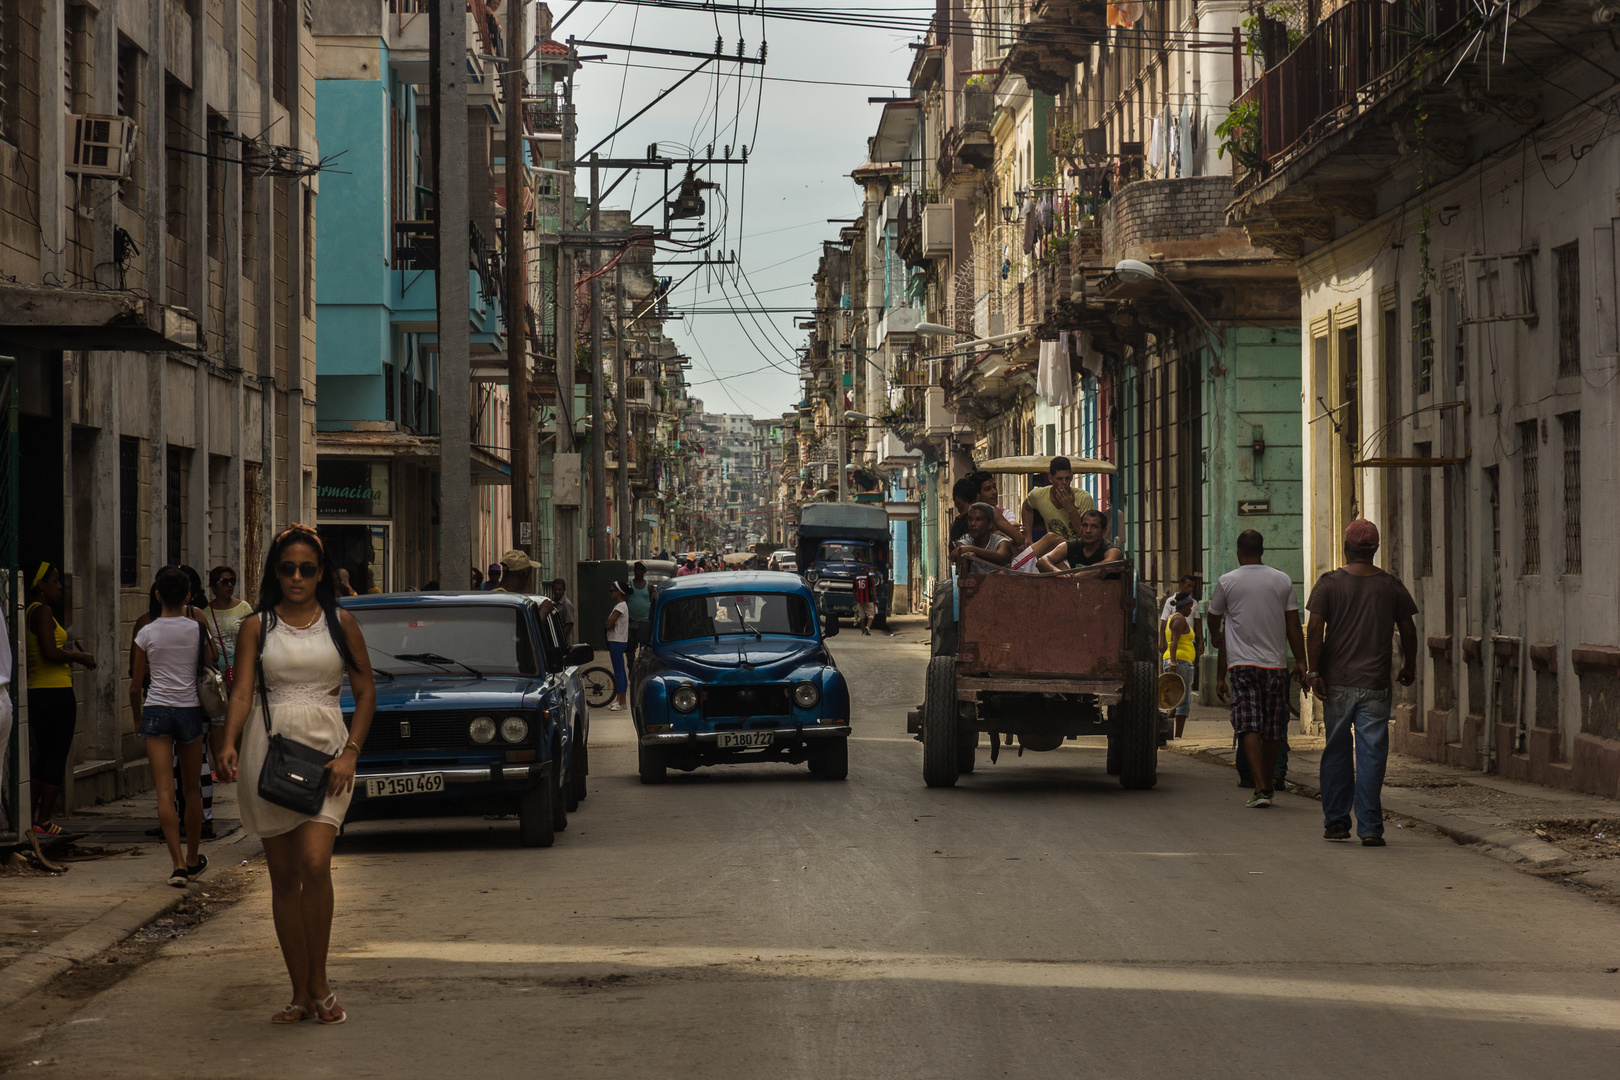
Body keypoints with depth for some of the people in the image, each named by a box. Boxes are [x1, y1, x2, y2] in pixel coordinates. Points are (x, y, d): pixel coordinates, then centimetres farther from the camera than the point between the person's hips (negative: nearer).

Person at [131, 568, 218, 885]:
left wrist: (138, 717, 18)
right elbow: (212, 657, 20)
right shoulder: (197, 629, -1)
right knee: (192, 788, 15)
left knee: (164, 790, -6)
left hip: (155, 709, -1)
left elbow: (135, 685, 2)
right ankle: (193, 859, 26)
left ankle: (178, 864, -16)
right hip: (189, 709, 1)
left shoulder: (147, 633, -2)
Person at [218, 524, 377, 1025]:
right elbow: (243, 691, -1)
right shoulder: (257, 627, 7)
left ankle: (320, 985, -5)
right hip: (269, 746, 1)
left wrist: (351, 752, -4)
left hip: (326, 745, -1)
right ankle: (301, 993, 10)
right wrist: (230, 744, -19)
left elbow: (365, 690, 9)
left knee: (315, 864, -18)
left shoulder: (341, 623, 7)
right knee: (284, 876, 3)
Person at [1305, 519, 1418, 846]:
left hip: (1337, 683, 0)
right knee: (1371, 755, 0)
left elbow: (1315, 629, -8)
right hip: (1375, 684, 0)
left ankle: (1335, 821, 15)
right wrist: (1408, 668, 23)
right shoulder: (1391, 586, 3)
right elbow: (1408, 631, 8)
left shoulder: (1328, 584, -1)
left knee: (1336, 753, 11)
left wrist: (1314, 672, -4)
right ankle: (1369, 828, -4)